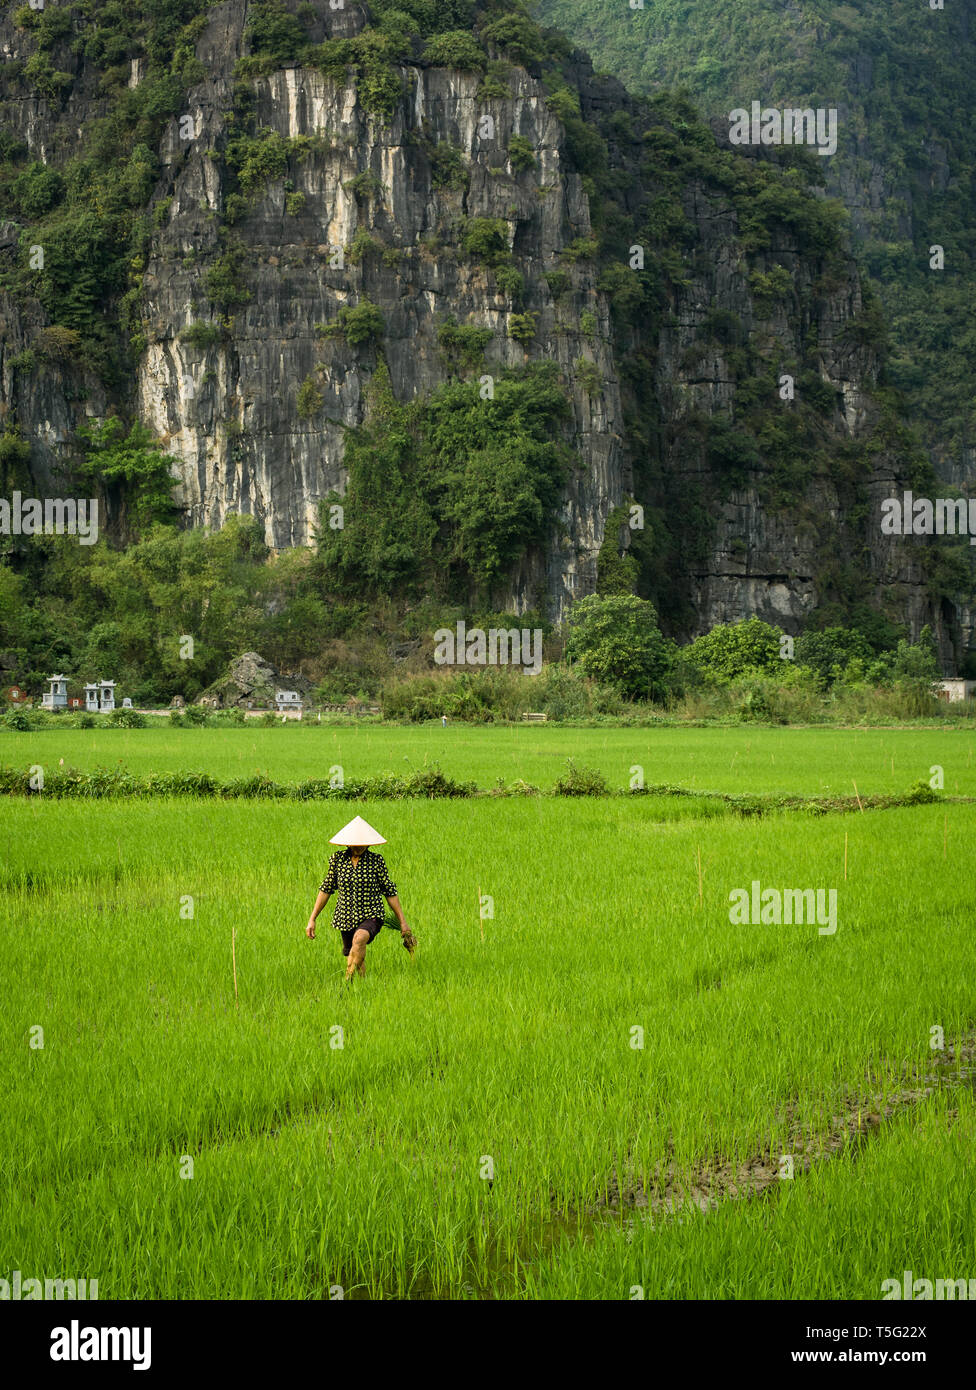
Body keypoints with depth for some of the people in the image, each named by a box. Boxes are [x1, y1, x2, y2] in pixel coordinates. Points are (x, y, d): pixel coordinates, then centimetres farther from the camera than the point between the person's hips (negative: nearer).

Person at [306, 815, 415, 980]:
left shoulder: (377, 860, -4)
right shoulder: (338, 859, 1)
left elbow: (390, 892, 2)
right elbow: (326, 888, 9)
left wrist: (403, 922, 3)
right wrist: (312, 919, 8)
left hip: (371, 917, -4)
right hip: (347, 918, 4)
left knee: (359, 939, -34)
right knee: (358, 964, 9)